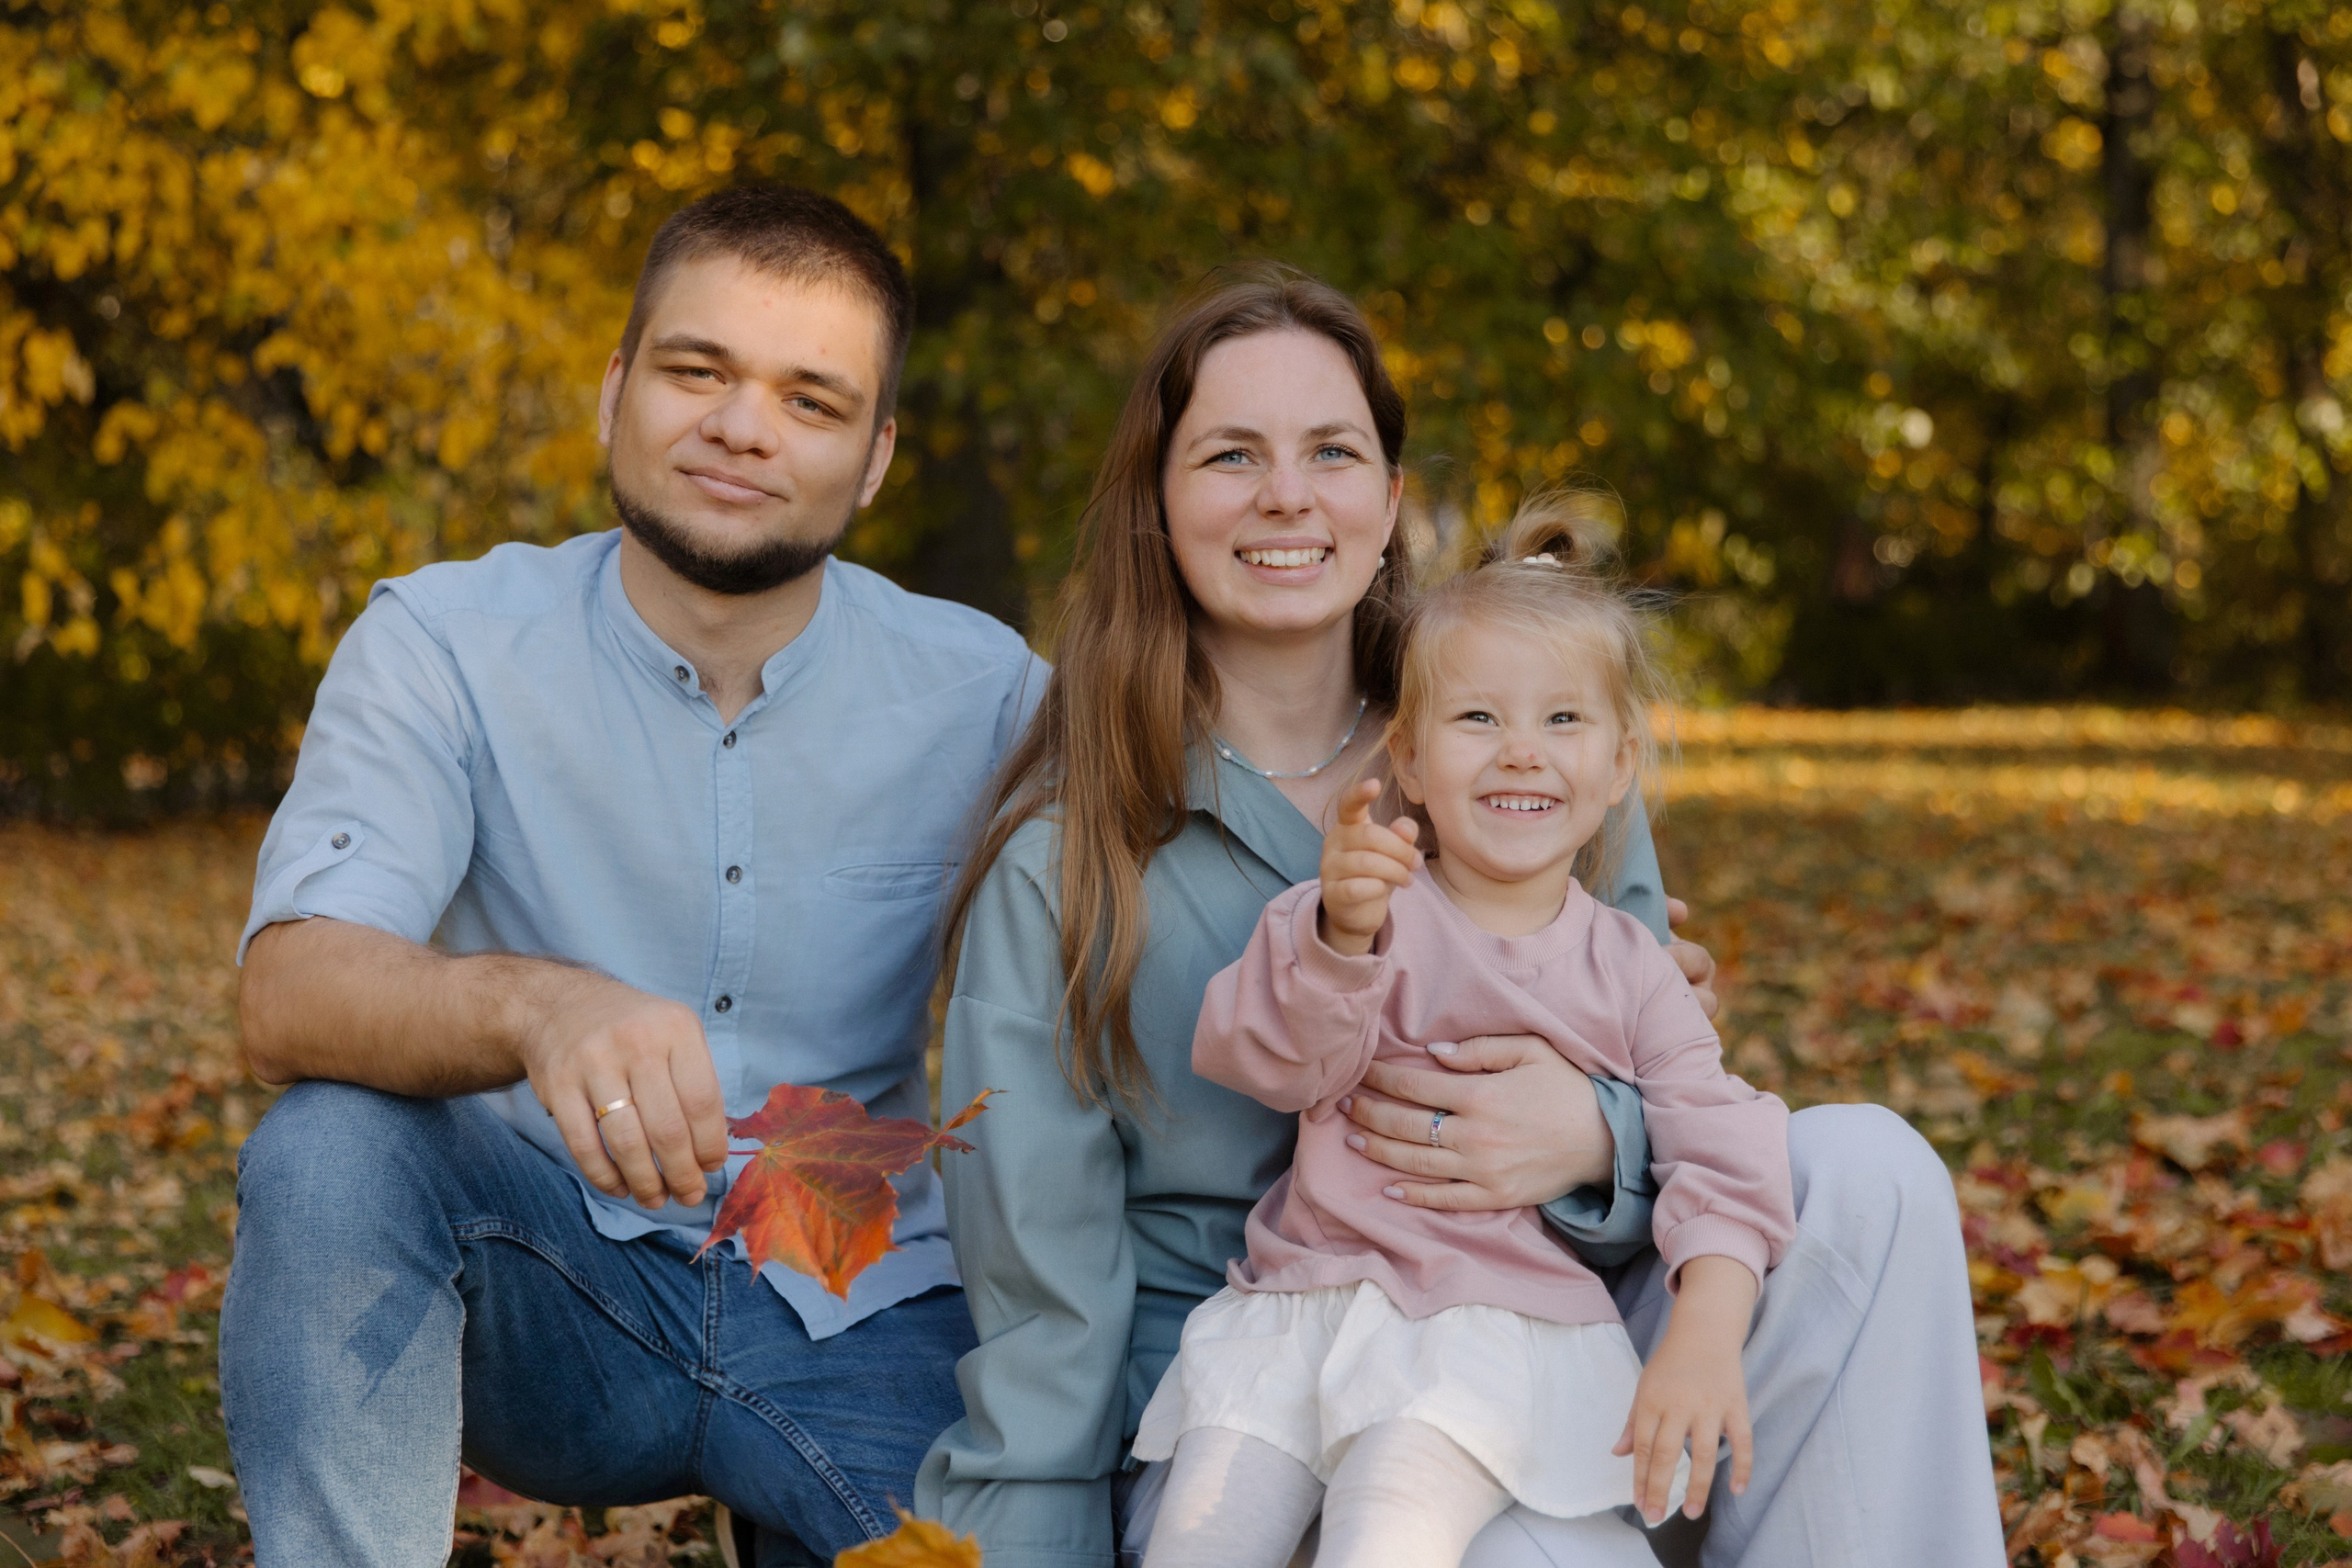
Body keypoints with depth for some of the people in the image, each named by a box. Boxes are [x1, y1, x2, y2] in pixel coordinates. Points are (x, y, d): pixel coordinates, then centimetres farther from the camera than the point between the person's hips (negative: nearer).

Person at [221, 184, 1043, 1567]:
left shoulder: (983, 693, -2)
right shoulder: (443, 643, -6)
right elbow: (292, 995, -21)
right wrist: (534, 1005, -42)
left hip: (858, 1326, 0)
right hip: (542, 1291, 0)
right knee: (333, 1149, -28)